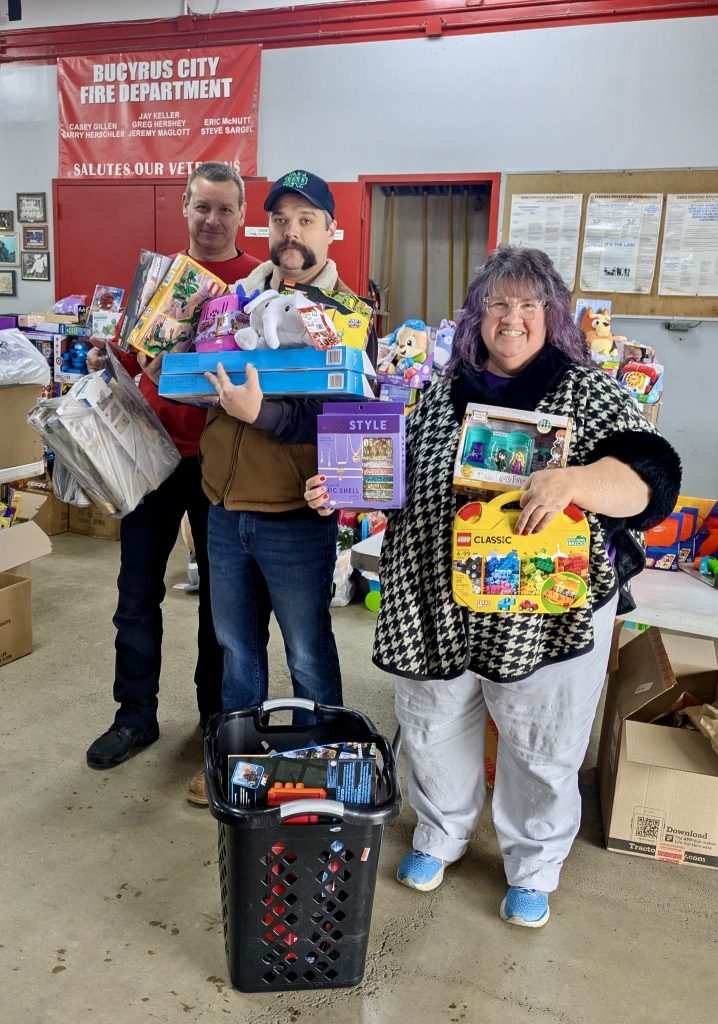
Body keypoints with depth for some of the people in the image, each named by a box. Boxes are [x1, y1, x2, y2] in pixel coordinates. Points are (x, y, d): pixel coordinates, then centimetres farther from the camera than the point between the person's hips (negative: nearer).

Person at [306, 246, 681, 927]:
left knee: (541, 748, 14)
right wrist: (342, 493, -5)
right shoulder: (443, 393, 5)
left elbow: (646, 481, -18)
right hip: (437, 603, 3)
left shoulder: (589, 391, -5)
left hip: (550, 611, -2)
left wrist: (572, 480, -36)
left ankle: (533, 869, 41)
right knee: (434, 727, 19)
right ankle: (440, 835, 47)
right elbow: (400, 481, 12)